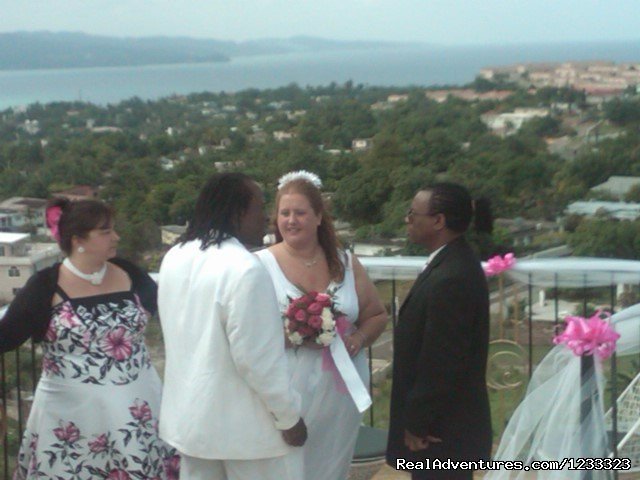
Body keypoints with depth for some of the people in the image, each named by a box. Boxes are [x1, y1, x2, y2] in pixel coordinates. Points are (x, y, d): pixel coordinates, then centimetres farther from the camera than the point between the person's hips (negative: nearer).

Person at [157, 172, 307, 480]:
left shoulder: (174, 259, 4)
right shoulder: (244, 269, -22)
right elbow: (258, 359, -22)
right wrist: (290, 418, -11)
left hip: (190, 415, 8)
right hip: (244, 426, -8)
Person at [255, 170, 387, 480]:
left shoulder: (346, 263, 7)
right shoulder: (262, 264, -4)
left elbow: (377, 317, 15)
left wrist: (359, 338, -6)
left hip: (340, 388, 4)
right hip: (286, 389, -3)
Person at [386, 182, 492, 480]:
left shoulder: (450, 279, -26)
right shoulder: (453, 263, 7)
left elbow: (441, 364, -25)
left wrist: (418, 426, -17)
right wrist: (419, 420, 16)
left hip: (441, 430, -10)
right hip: (448, 421, 10)